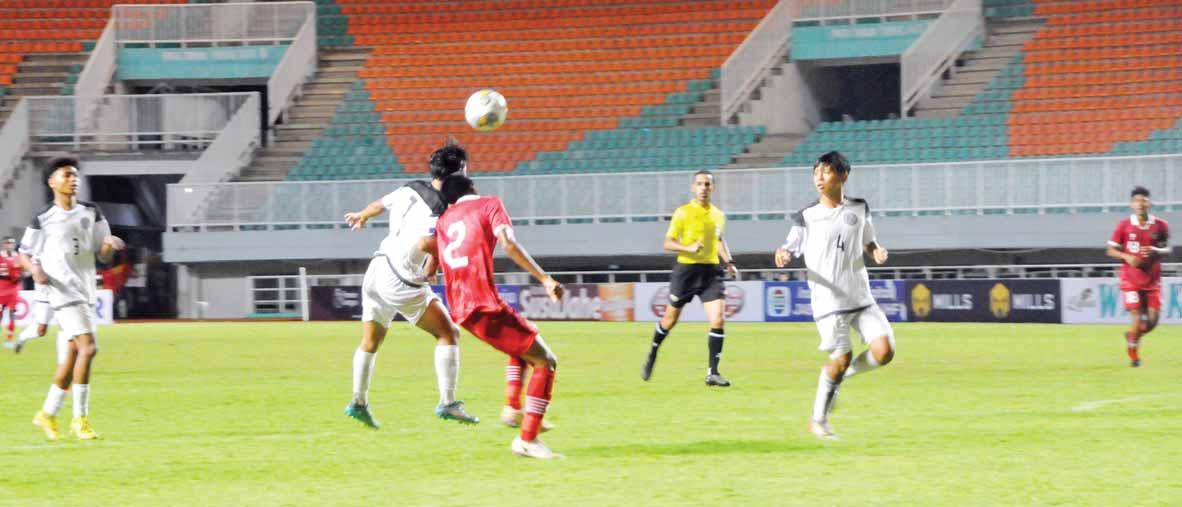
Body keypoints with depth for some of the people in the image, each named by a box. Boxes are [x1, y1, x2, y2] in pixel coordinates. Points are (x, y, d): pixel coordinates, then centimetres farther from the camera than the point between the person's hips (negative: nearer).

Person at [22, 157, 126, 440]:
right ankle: (80, 419, -15)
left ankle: (48, 414, 24)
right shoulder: (43, 219, 0)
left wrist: (109, 245, -11)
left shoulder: (91, 214, 12)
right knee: (88, 347, -19)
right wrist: (36, 270, -14)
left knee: (70, 359, 9)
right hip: (64, 290, -6)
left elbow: (103, 256, 12)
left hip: (86, 293, 6)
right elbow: (24, 254, 7)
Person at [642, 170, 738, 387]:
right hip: (686, 269, -3)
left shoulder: (718, 215, 9)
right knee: (670, 319, 9)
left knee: (718, 319, -13)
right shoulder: (683, 213, -5)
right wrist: (689, 248, -21)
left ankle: (713, 372, -9)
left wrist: (729, 262, 12)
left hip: (711, 271, 3)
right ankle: (652, 356, 36)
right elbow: (668, 243, -5)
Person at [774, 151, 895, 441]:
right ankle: (818, 420, 11)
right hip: (829, 299, -3)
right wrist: (782, 254, -20)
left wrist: (876, 251, -1)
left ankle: (840, 376, 18)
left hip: (862, 298, 3)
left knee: (884, 352, -11)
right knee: (842, 358, -7)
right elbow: (791, 247, 3)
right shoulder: (806, 217, 1)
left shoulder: (859, 209, 9)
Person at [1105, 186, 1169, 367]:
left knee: (1152, 321, -1)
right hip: (1131, 280, -2)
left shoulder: (1160, 225, -1)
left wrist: (1157, 251, -14)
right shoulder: (1124, 226, -5)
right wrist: (1126, 257, -17)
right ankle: (1133, 353, 14)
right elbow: (1111, 250, 1)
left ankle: (1132, 336, 32)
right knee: (1138, 320, -10)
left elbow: (1167, 249, 9)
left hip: (1152, 280, 2)